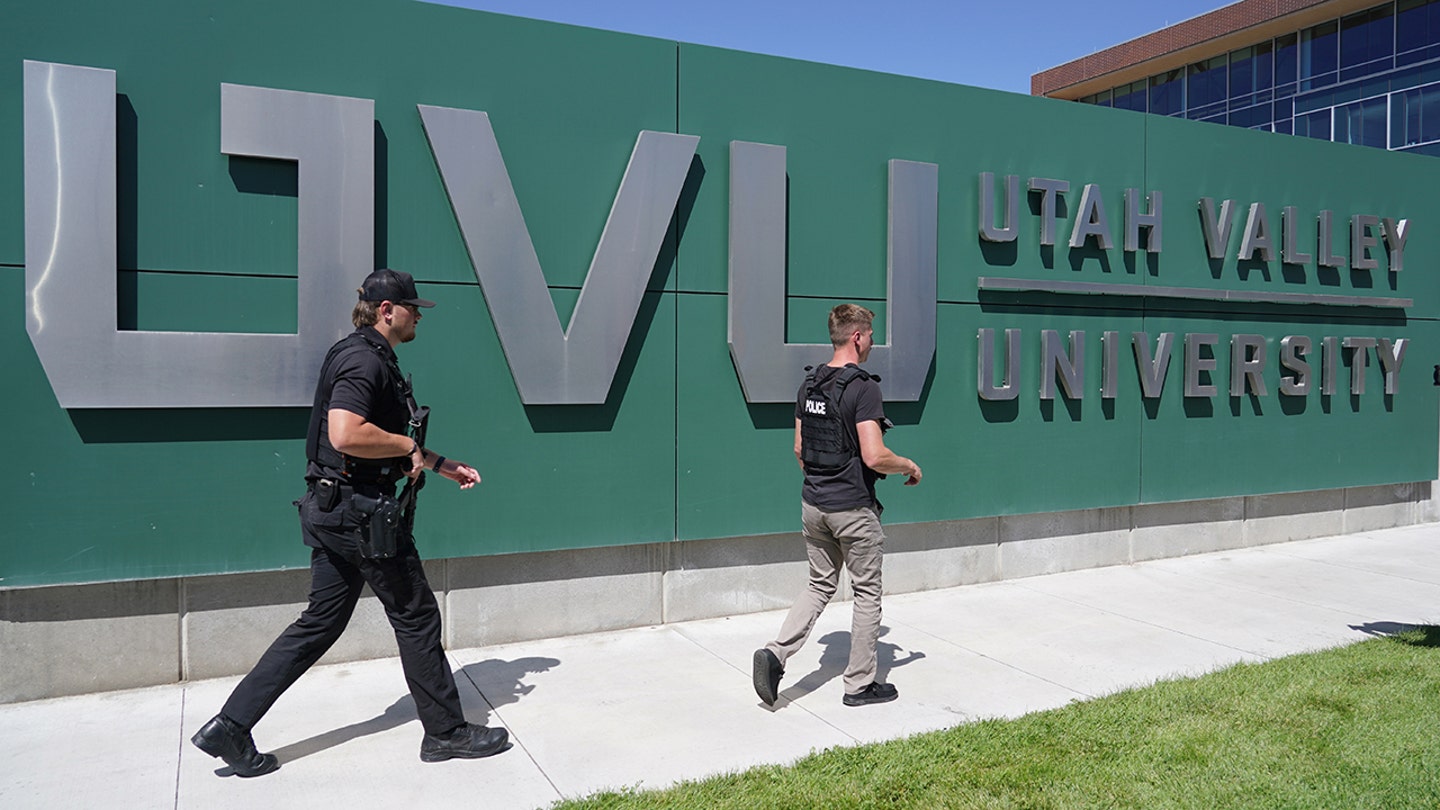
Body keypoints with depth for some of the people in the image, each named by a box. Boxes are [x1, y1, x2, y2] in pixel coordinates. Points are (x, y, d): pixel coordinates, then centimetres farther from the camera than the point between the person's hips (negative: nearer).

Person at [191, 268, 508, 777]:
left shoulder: (373, 359, 18)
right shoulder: (364, 359, -16)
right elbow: (346, 434, -31)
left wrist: (444, 466, 24)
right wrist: (407, 445, -16)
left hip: (332, 511, 10)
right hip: (358, 511, -10)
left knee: (321, 623, 14)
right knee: (415, 616, 2)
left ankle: (230, 728, 17)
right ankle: (446, 732, 15)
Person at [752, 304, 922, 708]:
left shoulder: (808, 384, 6)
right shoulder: (863, 387, -18)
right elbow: (874, 457, -23)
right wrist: (910, 466, -5)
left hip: (813, 503, 7)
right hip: (854, 508, -7)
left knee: (820, 585, 17)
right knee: (866, 592, 9)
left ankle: (776, 653, 1)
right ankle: (860, 683, 18)